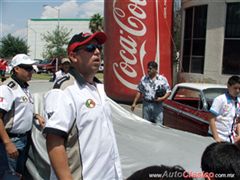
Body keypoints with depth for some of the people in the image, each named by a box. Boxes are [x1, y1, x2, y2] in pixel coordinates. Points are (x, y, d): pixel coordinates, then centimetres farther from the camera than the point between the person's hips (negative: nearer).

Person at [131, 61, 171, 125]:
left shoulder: (162, 79, -1)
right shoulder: (144, 79, 6)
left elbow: (168, 91, 1)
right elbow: (139, 91, 10)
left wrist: (162, 98, -16)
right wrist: (134, 103, 6)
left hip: (157, 105, -2)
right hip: (146, 104, 3)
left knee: (158, 125, -2)